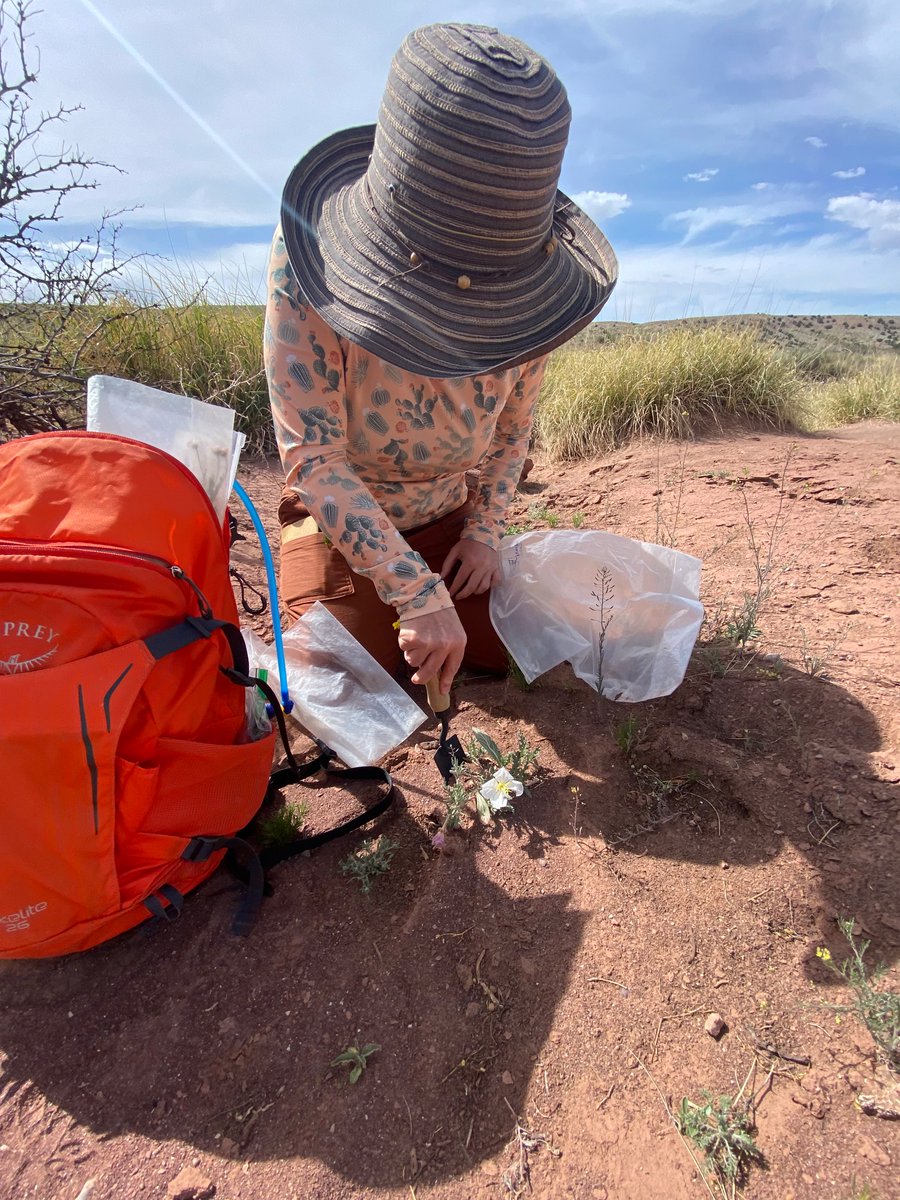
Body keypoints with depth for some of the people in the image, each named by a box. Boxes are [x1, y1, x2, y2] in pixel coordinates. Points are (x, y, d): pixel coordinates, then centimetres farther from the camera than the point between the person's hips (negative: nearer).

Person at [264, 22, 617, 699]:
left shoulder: (524, 287, -15)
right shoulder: (310, 260, -26)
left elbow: (513, 427, 0)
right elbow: (312, 458, -30)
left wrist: (485, 532, -7)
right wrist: (418, 593, -35)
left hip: (447, 513, 3)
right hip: (339, 518, -3)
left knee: (509, 645, 1)